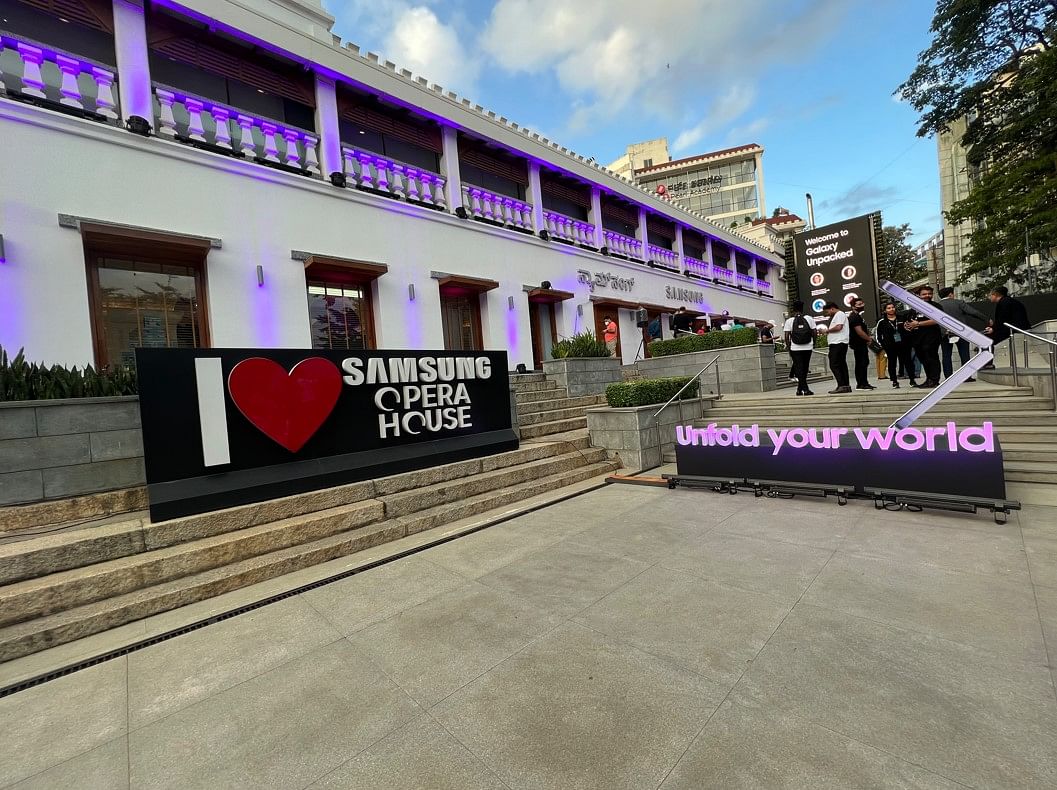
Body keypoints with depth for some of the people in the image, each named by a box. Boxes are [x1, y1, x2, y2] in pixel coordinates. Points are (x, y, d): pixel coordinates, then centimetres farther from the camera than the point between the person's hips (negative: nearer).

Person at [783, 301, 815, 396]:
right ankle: (800, 388, 20)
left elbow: (787, 336, -7)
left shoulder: (789, 321, -3)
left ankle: (805, 389, -9)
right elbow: (814, 332, 2)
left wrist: (788, 347, 3)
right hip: (807, 348, 2)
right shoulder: (809, 319, 3)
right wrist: (814, 343, 16)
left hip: (795, 348, -2)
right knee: (804, 369, 13)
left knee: (799, 368, 0)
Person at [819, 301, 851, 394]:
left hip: (838, 343, -11)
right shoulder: (835, 316, 26)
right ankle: (846, 386, 11)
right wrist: (825, 332, 13)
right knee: (842, 365, 9)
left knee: (834, 365, -14)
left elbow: (838, 327, -18)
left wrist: (827, 330, -6)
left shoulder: (839, 314, -4)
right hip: (837, 343, 11)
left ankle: (841, 386, -18)